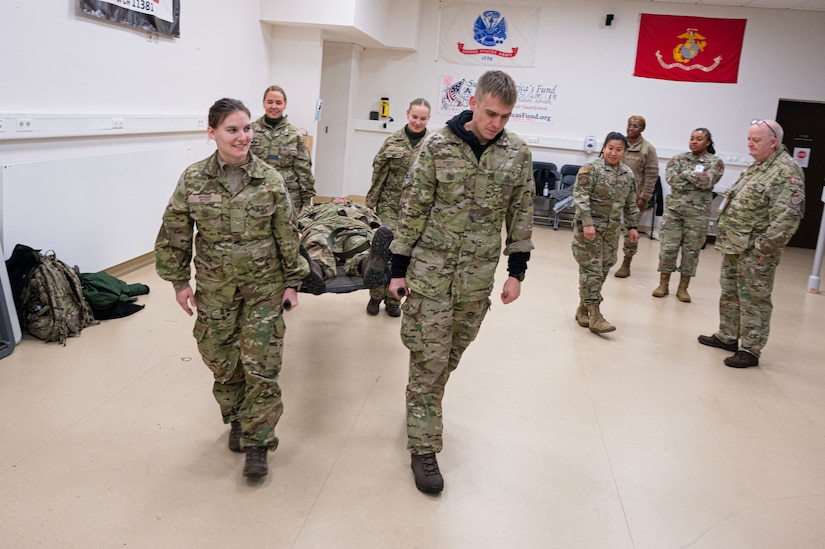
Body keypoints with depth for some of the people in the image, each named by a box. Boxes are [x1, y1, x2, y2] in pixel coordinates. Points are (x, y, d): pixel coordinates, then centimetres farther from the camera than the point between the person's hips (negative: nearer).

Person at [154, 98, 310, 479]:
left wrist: (292, 282, 0)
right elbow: (174, 235, 1)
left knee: (262, 365, -1)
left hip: (264, 288, -1)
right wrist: (180, 282, 1)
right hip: (215, 289, 1)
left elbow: (288, 236, -2)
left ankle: (257, 441, 13)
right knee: (222, 361, 13)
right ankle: (237, 420, 37)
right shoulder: (193, 179, -6)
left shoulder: (269, 180, -8)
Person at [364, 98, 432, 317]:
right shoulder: (393, 141, 2)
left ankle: (393, 299, 23)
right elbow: (378, 172, 5)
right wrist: (371, 200, 3)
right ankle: (376, 295, 19)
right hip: (389, 205, 0)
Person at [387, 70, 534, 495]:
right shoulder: (437, 146, -8)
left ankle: (424, 408, 38)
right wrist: (398, 268, -3)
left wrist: (517, 272, 6)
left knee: (451, 353, 14)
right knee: (429, 356, 0)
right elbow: (413, 209, -5)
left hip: (478, 275, 3)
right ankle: (423, 448, 10)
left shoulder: (518, 153, 0)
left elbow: (520, 215, 6)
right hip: (431, 268, -3)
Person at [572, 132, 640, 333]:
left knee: (603, 269, 9)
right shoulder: (590, 169, -9)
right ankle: (594, 316, -6)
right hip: (589, 226, -6)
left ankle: (583, 309, 21)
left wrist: (632, 226, 14)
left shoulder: (628, 174, 10)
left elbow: (631, 204, 17)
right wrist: (587, 223, -22)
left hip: (612, 229, 6)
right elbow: (580, 197, -15)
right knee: (592, 269, -6)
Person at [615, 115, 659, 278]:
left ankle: (626, 264, 16)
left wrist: (644, 198, -9)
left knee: (631, 230, 4)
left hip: (633, 196, -3)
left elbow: (651, 176, -4)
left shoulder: (648, 149, -3)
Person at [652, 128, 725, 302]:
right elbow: (671, 178, -10)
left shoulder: (715, 162, 0)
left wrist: (686, 173, -11)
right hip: (674, 209, 2)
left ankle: (683, 288, 15)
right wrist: (696, 177, -13)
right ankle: (663, 284, 13)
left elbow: (707, 181, -16)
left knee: (691, 250, 5)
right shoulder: (678, 159, 7)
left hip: (698, 213, -1)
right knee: (668, 247, 2)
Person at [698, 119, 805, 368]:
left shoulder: (786, 172, -17)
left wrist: (764, 247, -22)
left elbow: (788, 216, -23)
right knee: (729, 294, 19)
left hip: (755, 252, -10)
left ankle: (750, 350, 10)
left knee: (753, 300, 0)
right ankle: (727, 337, 33)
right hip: (734, 246, 10)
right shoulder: (756, 166, 14)